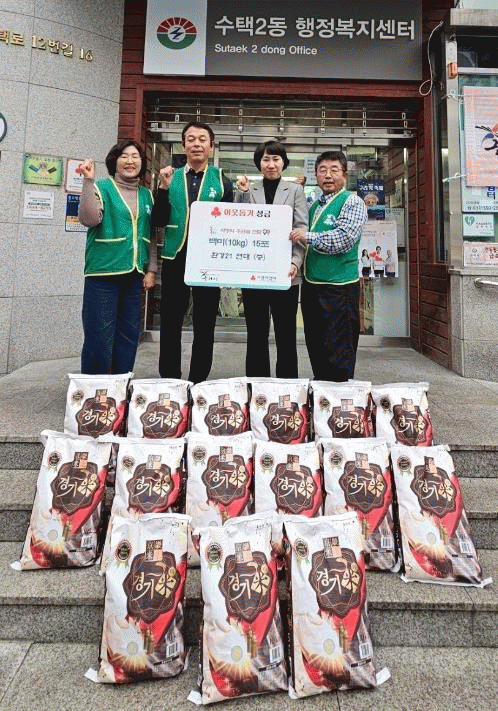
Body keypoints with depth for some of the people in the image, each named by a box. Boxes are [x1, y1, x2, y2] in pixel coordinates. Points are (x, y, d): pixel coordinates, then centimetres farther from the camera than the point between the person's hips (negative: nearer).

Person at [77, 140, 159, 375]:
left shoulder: (146, 195, 16)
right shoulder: (102, 187, 1)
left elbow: (151, 236, 18)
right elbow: (89, 219, -15)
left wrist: (151, 269, 10)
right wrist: (89, 181, -19)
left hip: (134, 276, 5)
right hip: (103, 274, -5)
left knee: (129, 337, 9)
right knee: (100, 338, -6)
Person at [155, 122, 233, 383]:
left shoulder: (221, 181, 6)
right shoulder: (171, 177, 10)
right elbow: (160, 220, 2)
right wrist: (163, 188, -10)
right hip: (175, 257, 2)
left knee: (205, 327, 6)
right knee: (170, 323, 6)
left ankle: (198, 383, 18)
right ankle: (169, 381, 18)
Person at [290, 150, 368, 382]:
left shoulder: (352, 202, -3)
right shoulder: (314, 206, 20)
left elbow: (344, 239, -18)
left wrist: (308, 237, -16)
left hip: (339, 287, -8)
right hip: (311, 285, 8)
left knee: (338, 353, -4)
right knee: (316, 347, 14)